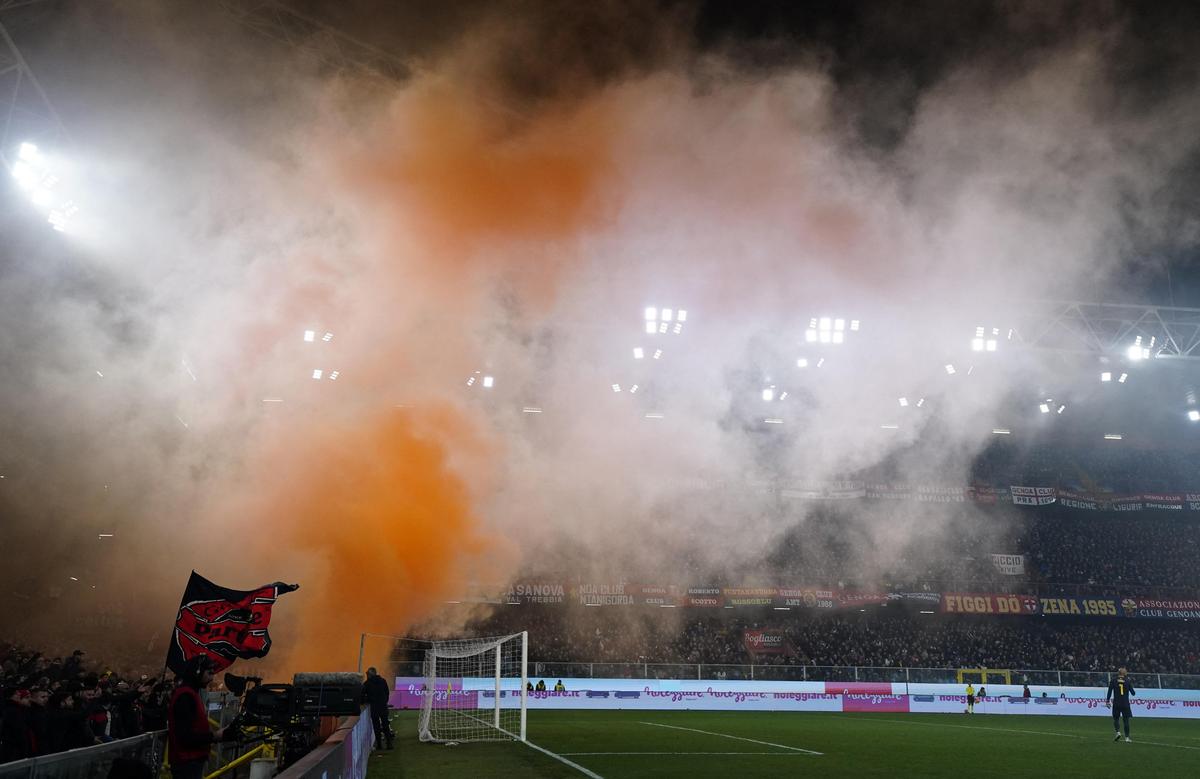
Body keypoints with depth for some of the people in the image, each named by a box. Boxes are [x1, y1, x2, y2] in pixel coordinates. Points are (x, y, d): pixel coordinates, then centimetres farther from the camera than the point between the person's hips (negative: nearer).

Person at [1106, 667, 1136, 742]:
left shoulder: (1113, 681, -1)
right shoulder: (1127, 681, 0)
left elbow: (1109, 692, -3)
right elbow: (1133, 693, 4)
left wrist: (1107, 701, 4)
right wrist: (1134, 692, 27)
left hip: (1116, 703, 0)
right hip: (1125, 703, 0)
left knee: (1116, 718, 11)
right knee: (1126, 719, 7)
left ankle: (1117, 732, -12)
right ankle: (1127, 737, 6)